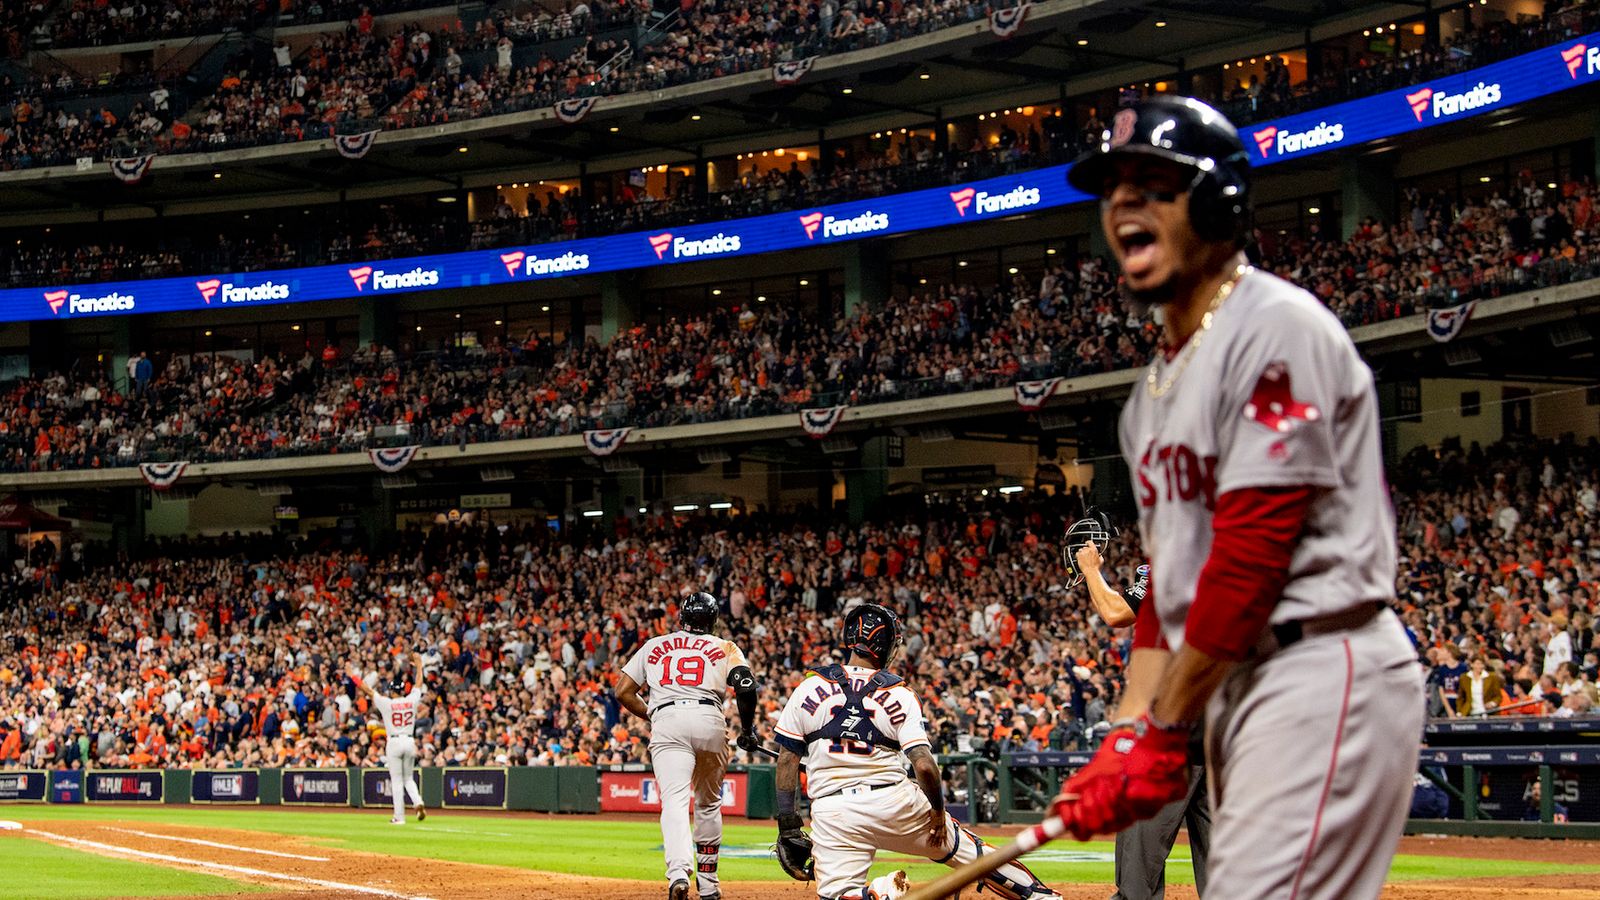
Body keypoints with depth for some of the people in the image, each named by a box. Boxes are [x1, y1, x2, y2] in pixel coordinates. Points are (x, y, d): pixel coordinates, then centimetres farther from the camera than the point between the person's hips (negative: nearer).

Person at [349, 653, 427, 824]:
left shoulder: (386, 703, -8)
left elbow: (367, 690, -3)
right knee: (408, 779, 16)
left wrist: (354, 675, 8)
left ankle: (399, 816, 2)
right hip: (410, 742, 3)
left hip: (394, 743, -3)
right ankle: (418, 803, -9)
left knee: (397, 781, 2)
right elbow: (418, 685, 17)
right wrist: (419, 665, 30)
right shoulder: (412, 700, 1)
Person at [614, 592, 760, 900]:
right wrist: (747, 730, 12)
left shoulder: (654, 646, 24)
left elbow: (623, 691, 19)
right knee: (708, 803, 19)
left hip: (666, 722, -1)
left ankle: (678, 873, -38)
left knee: (675, 799, -15)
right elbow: (746, 686, 1)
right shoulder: (724, 648, 19)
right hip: (710, 720, 1)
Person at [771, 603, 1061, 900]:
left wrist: (787, 826, 8)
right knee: (965, 849, 20)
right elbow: (924, 766, -7)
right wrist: (938, 810, 8)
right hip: (895, 802, 1)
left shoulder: (809, 689, 5)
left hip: (832, 814, -1)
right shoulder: (899, 695, 2)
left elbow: (787, 761, 3)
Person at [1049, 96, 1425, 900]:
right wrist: (1131, 730, 6)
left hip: (1323, 674, -10)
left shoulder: (1278, 329, -11)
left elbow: (1251, 559, -17)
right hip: (1232, 684, 10)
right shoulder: (1155, 387, 19)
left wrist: (1167, 723, -13)